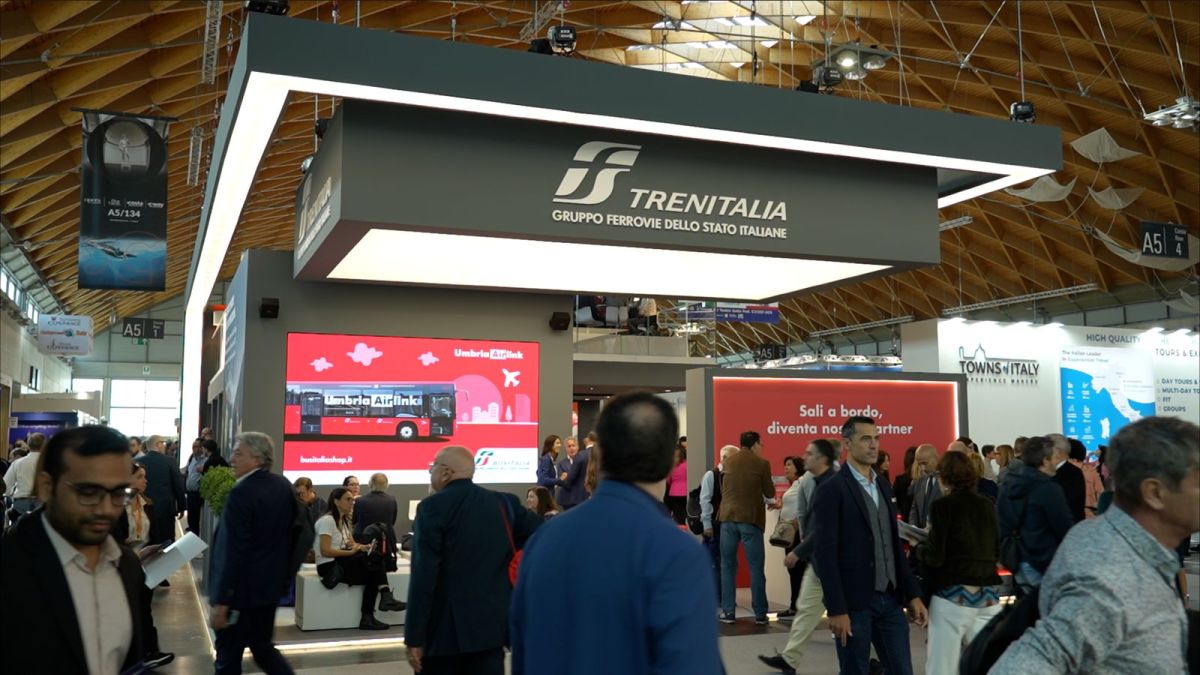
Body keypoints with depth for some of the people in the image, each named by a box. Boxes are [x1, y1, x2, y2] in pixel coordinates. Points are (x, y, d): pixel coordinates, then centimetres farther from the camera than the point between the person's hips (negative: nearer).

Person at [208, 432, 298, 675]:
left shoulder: (242, 493, -21)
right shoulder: (283, 486, 3)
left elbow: (233, 552, -22)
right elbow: (290, 530, 13)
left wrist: (220, 601, -19)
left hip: (241, 590, -8)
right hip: (270, 583, 8)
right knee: (263, 648, 20)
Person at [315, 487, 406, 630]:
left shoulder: (344, 520, 18)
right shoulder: (327, 521, -11)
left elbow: (353, 544, 12)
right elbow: (325, 551, -19)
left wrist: (368, 547, -8)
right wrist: (351, 552, -20)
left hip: (341, 563, 8)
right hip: (329, 566, -8)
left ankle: (368, 617, -17)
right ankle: (385, 596, -20)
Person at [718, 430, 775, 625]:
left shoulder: (728, 462, 7)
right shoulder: (761, 463, -5)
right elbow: (770, 493, 1)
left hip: (728, 516, 3)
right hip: (750, 518, -3)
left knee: (727, 566, 9)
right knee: (756, 568, 4)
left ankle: (728, 612, 8)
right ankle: (760, 614, 7)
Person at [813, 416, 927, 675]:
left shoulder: (883, 486, 13)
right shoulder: (832, 490, -10)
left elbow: (894, 545, 16)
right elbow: (825, 554, -14)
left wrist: (913, 594, 11)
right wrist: (836, 609, -17)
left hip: (890, 599, 6)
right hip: (854, 602, -6)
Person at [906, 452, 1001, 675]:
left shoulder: (942, 506, -8)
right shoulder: (987, 505, 9)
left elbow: (935, 557, -11)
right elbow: (996, 553, 17)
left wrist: (917, 544, 8)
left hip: (953, 596, -5)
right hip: (988, 596, 6)